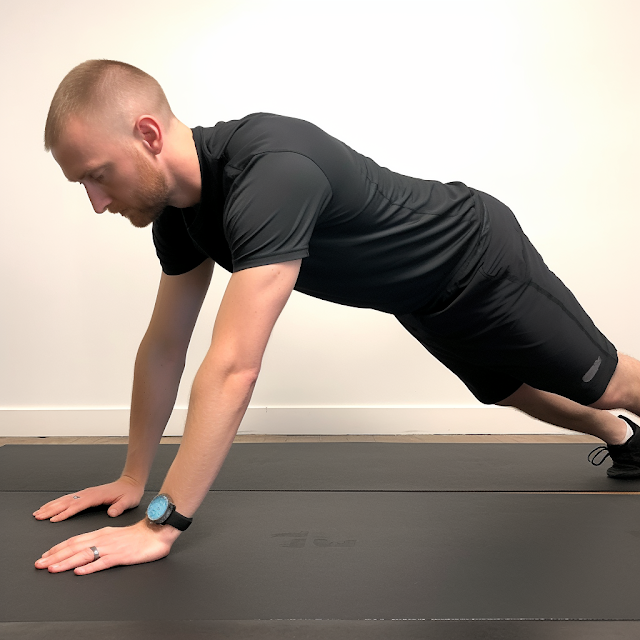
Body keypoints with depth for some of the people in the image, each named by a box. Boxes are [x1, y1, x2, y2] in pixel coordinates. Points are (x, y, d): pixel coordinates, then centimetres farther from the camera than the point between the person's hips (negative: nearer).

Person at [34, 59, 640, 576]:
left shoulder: (271, 172, -43)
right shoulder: (179, 207, -13)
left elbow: (233, 368, -46)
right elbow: (163, 348, -4)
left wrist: (159, 526, -40)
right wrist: (132, 478, 0)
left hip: (479, 257, -7)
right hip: (421, 298, 8)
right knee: (515, 392, 28)